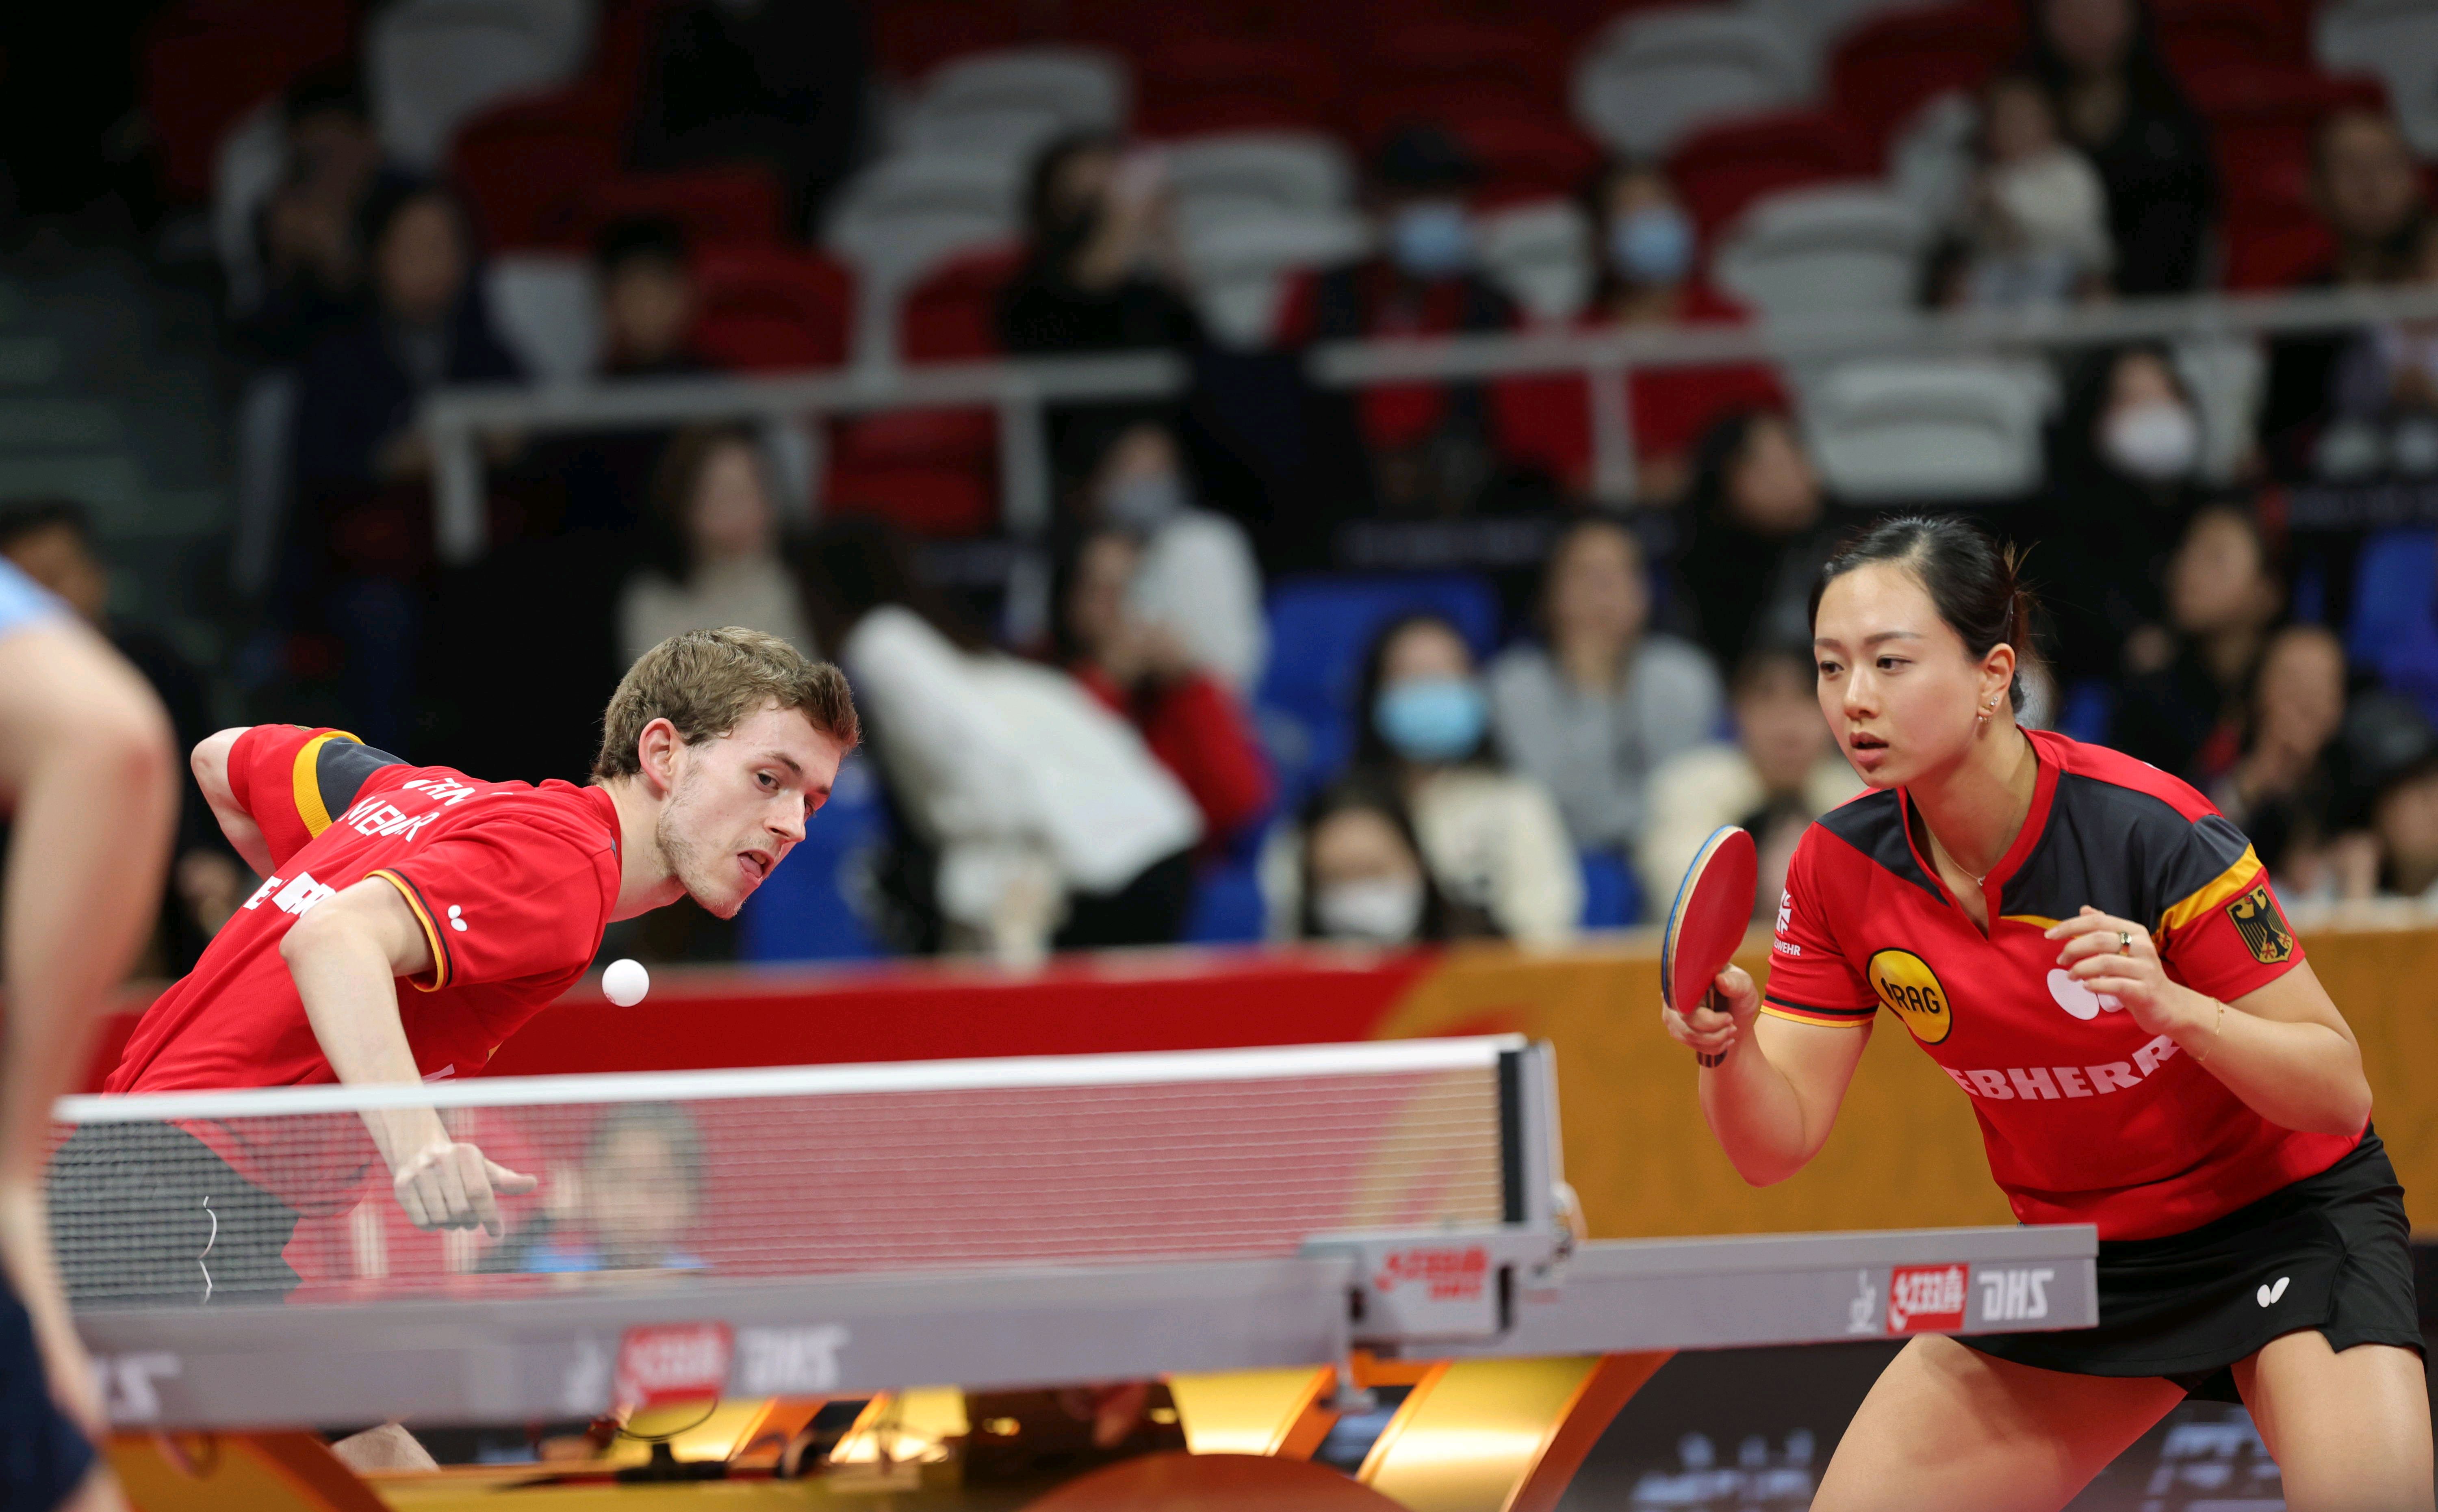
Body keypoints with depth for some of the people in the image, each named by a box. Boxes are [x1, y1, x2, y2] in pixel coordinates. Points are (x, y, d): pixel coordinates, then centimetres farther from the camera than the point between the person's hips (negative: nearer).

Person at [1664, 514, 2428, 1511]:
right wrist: (1731, 1046, -29)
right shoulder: (1840, 868, -10)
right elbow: (1778, 1142, -7)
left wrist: (2175, 1008, -39)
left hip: (2284, 1213, -5)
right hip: (2077, 1248, 5)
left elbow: (2341, 1091, -21)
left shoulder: (2151, 832, -26)